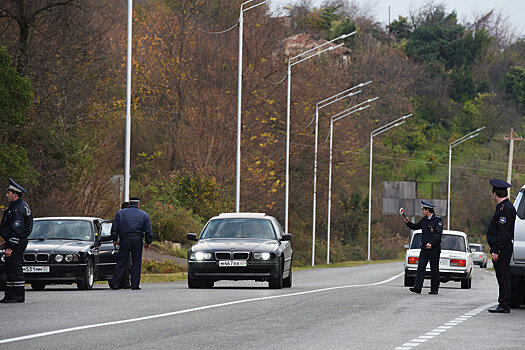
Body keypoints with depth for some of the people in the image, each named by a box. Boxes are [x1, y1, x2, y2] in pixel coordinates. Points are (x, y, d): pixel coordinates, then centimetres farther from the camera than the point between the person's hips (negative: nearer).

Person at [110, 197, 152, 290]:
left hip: (124, 241, 1)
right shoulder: (144, 215, 6)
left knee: (121, 262, 3)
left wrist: (115, 240, 15)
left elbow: (114, 228, 6)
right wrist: (148, 242, 14)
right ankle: (135, 285, 2)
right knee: (136, 263, 5)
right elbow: (149, 231, 5)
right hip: (137, 241, -1)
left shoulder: (120, 213, 6)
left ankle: (115, 283, -3)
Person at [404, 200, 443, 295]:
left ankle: (434, 289, 9)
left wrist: (431, 243, -28)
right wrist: (408, 223, 5)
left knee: (434, 269, 2)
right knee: (421, 267, -5)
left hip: (434, 248, -6)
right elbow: (415, 226, 24)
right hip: (424, 248, 6)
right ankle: (417, 287, -10)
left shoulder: (437, 220, -9)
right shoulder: (424, 220, 13)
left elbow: (438, 234, -16)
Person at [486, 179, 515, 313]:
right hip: (502, 250, 11)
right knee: (503, 277, 12)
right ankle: (503, 305, 15)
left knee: (503, 277, -8)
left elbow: (503, 233, -21)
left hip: (501, 250, -11)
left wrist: (496, 251, -23)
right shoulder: (503, 207, 17)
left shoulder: (505, 209, -16)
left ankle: (504, 306, -8)